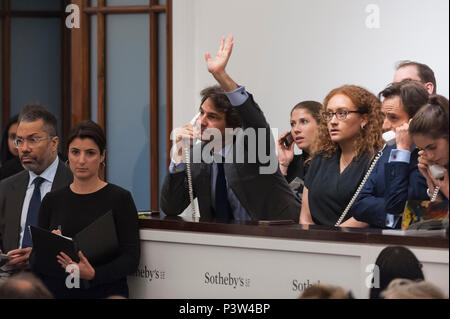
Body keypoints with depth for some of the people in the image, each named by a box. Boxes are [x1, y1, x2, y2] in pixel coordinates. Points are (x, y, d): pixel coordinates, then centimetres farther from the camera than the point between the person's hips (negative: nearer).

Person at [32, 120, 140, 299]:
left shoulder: (120, 199, 4)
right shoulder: (52, 200, 14)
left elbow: (131, 259, -2)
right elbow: (36, 265, 13)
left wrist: (92, 274, -16)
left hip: (105, 293, -3)